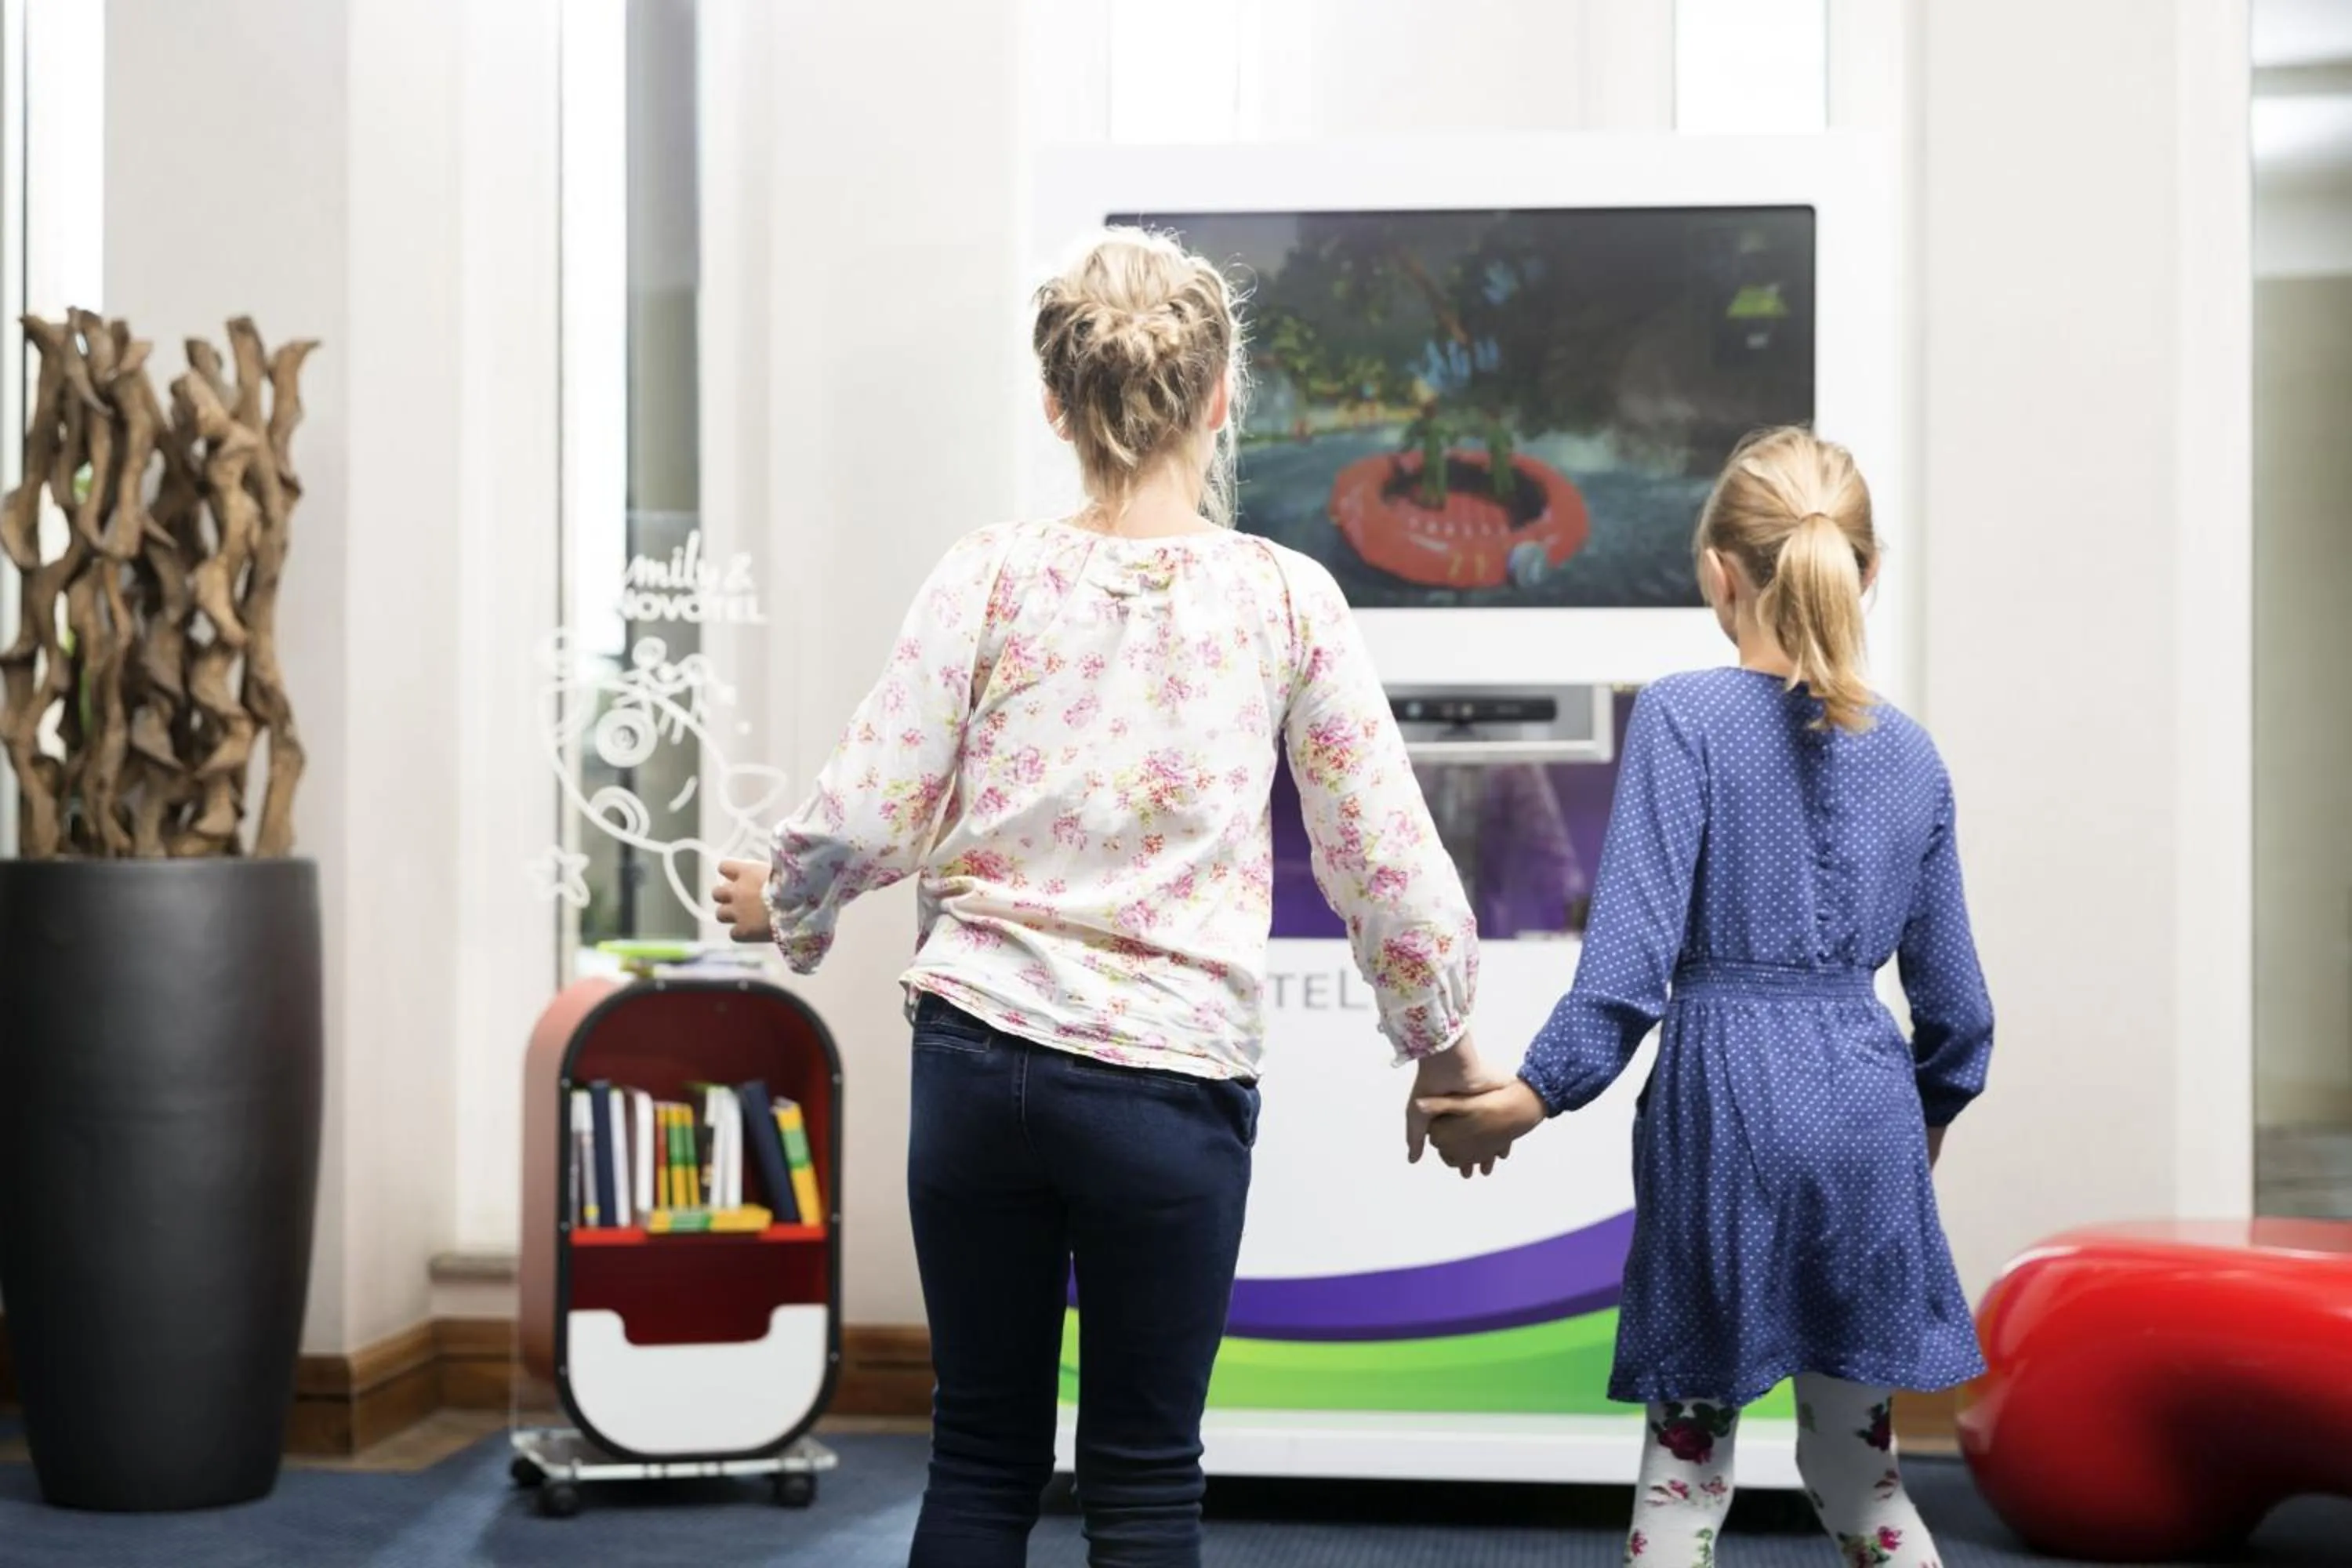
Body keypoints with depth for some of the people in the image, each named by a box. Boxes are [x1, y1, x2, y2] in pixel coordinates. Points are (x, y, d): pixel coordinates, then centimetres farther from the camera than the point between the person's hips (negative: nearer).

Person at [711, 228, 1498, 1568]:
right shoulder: (1287, 600, -3)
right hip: (1170, 1088, -1)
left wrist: (785, 908, 19)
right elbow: (1387, 861, 0)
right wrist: (1443, 1042, 16)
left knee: (983, 1456, 15)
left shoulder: (992, 575, -2)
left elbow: (867, 818, -3)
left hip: (977, 1053, 2)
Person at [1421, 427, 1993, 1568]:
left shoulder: (1683, 716, -6)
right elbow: (1953, 998, 13)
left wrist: (1533, 1096, -10)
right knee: (1856, 1459, 16)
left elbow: (1636, 944, -16)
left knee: (1687, 1456, 8)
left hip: (1725, 1101, -4)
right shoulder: (1910, 755, 7)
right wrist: (1931, 1114, 31)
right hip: (1865, 1112, 4)